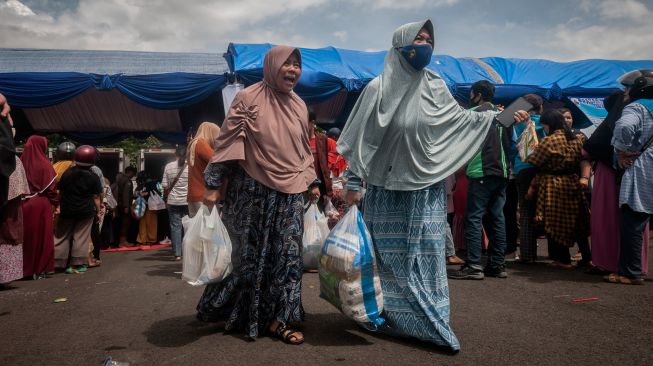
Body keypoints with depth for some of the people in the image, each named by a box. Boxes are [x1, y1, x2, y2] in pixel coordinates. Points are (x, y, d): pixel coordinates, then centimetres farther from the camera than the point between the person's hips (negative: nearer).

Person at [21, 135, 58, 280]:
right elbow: (50, 187, -10)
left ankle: (24, 268, 17)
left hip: (23, 204, 4)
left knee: (25, 235, 11)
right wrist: (55, 202, 1)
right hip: (41, 204, -4)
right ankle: (40, 268, 7)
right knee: (41, 235, 4)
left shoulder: (21, 162, 3)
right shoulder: (44, 164, -9)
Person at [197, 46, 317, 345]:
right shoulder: (249, 99, -7)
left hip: (289, 194, 5)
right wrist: (214, 186, -11)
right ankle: (238, 314, 24)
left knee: (287, 255, 3)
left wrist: (311, 182, 17)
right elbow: (227, 142, -8)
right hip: (252, 192, -5)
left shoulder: (299, 106, 11)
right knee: (250, 254, 5)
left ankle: (277, 319, 15)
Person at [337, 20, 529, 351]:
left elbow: (461, 119, 15)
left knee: (425, 257, 6)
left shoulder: (435, 87, 8)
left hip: (426, 189, 4)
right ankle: (387, 318, 21)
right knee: (389, 258, 6)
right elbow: (363, 139, -5)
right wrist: (354, 182, -7)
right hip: (388, 190, -3)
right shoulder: (378, 88, -5)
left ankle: (429, 322, 16)